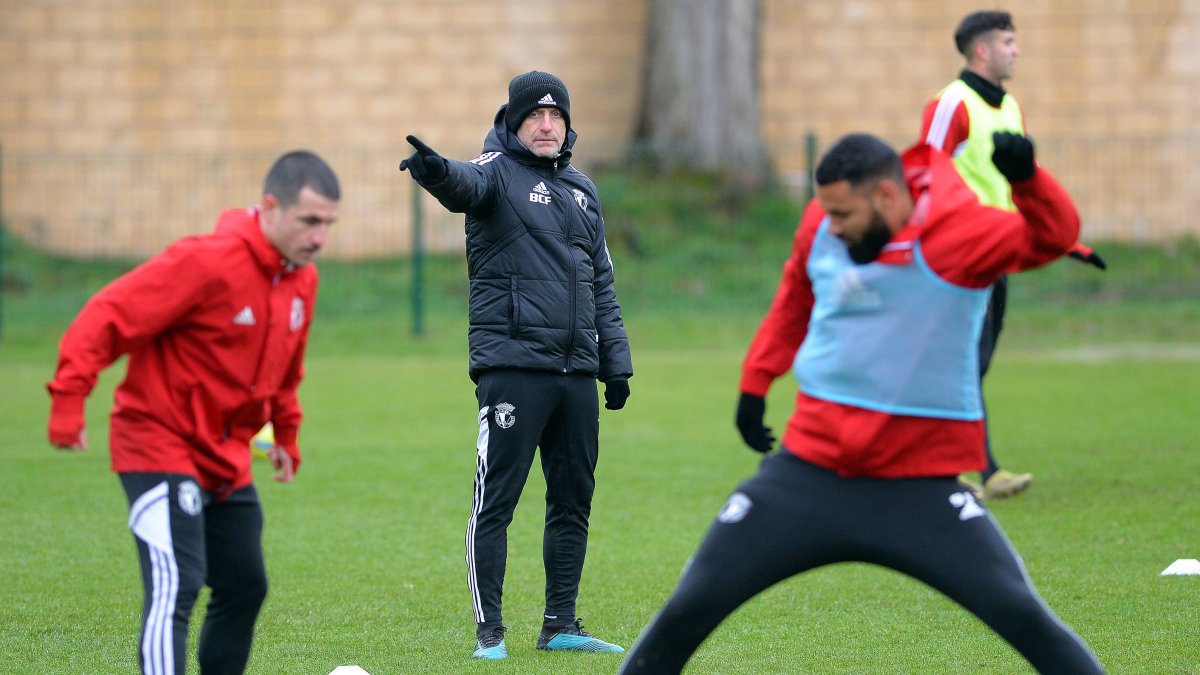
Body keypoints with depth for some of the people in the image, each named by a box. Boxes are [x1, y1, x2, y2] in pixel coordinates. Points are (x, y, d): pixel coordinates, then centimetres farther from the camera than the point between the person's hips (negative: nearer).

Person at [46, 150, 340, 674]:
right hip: (160, 445, -8)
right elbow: (108, 317, -22)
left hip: (226, 460, 8)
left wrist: (286, 435, 25)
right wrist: (69, 398, -28)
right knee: (176, 588, -20)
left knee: (245, 588, 12)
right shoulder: (207, 263, -22)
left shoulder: (302, 279, 4)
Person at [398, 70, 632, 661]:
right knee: (496, 501, -6)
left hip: (577, 371, 6)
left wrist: (616, 363, 17)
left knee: (573, 501, 10)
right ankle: (489, 631, -2)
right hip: (512, 366, -6)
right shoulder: (498, 173, -1)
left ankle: (561, 626, 18)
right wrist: (434, 170, -50)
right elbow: (465, 185, -27)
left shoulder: (581, 190, 18)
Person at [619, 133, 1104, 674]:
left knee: (1022, 615, -18)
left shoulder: (959, 233, -15)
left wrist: (1026, 177, -49)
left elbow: (1052, 237, -31)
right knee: (691, 607, 3)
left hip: (920, 487, -4)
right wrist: (755, 381, 19)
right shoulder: (820, 226, 1)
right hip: (809, 470, 4)